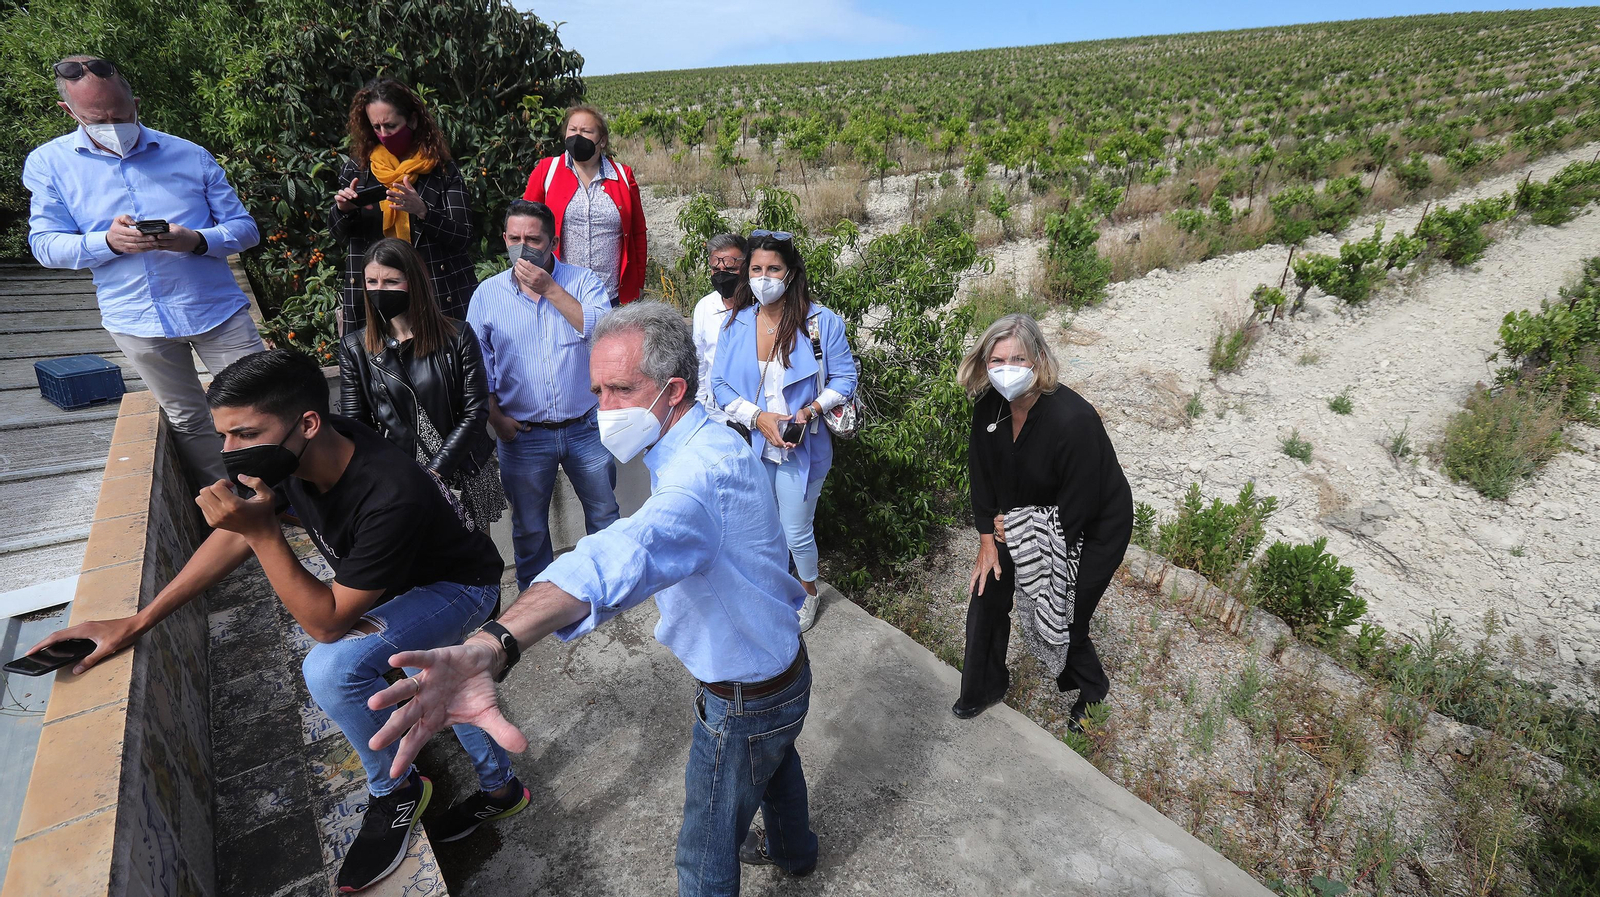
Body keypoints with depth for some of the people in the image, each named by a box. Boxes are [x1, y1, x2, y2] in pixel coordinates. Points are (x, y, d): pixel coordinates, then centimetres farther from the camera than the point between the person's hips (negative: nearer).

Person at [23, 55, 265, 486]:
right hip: (137, 320, 1)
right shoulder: (48, 163, 6)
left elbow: (244, 228, 2)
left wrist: (196, 240, -18)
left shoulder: (190, 155, 5)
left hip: (217, 308, -1)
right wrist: (107, 242, -16)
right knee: (188, 421, 12)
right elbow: (45, 245, 4)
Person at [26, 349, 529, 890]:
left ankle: (395, 791, -1)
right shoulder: (294, 457, -19)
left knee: (333, 667, -29)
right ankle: (500, 789, 53)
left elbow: (326, 624, -32)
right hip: (407, 582, 8)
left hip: (460, 588, -8)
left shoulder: (391, 498, -42)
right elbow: (236, 537, -3)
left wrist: (262, 530, -40)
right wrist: (135, 623, -3)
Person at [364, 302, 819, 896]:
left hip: (744, 702, -10)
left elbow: (626, 554, -59)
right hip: (784, 666, 10)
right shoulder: (709, 444, 0)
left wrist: (492, 648, -73)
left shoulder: (703, 471, -37)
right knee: (775, 763, 36)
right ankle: (792, 849, 65)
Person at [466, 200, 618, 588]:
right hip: (523, 435, 1)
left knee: (604, 513, 15)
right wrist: (496, 418, -5)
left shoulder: (583, 281, -3)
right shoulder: (488, 294, 1)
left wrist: (550, 288, -21)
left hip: (586, 427, 0)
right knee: (528, 527, 16)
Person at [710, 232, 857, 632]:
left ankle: (808, 592, 40)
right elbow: (719, 383, -2)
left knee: (796, 533, 9)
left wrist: (812, 410, -21)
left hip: (801, 449, -3)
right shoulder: (736, 323, -3)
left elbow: (845, 378, -5)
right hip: (751, 447, 3)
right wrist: (758, 418, -17)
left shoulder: (821, 322, -11)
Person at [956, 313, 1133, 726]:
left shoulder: (1073, 420, -36)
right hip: (1023, 518, 6)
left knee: (1061, 624, 4)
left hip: (1093, 528, -6)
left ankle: (1092, 687, 39)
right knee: (988, 593, 7)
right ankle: (985, 686, 32)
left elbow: (1075, 512, -27)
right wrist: (987, 540, -3)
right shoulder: (990, 405, -17)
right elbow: (982, 472, -4)